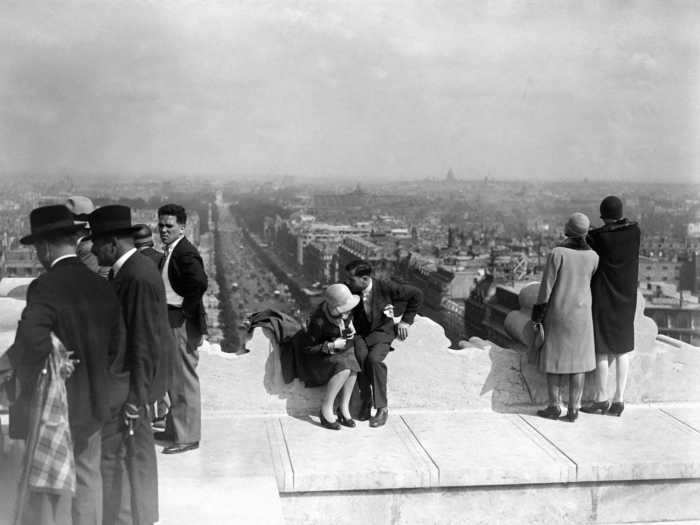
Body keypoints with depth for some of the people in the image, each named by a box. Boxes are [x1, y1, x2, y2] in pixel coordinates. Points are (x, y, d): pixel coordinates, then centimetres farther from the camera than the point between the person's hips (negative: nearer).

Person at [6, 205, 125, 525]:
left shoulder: (45, 287, -18)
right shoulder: (102, 286, 2)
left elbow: (32, 339, -34)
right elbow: (116, 346, 7)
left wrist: (28, 378, -17)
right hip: (93, 403, 7)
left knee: (49, 490, 5)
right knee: (86, 479, 18)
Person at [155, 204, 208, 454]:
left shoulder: (185, 253, -18)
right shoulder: (170, 252, 13)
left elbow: (200, 283, -32)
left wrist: (186, 309, -21)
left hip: (182, 323, -10)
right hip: (170, 321, 10)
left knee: (184, 381, -2)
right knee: (173, 379, 19)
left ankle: (187, 437, 6)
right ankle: (175, 429, 31)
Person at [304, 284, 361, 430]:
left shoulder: (345, 308, -14)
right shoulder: (318, 321, -30)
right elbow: (309, 348, -18)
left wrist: (351, 327, -4)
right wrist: (332, 346, -26)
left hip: (345, 346, 6)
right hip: (322, 353, -5)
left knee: (353, 362, -27)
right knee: (344, 369, -33)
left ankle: (344, 407, -18)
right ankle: (326, 409, -19)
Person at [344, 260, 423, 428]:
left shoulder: (385, 287, -20)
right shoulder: (348, 290, -14)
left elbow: (416, 295, -6)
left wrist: (406, 321, -3)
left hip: (382, 333, -2)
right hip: (360, 334, 2)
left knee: (373, 359, -32)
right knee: (360, 356, -31)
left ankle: (382, 407, -20)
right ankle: (366, 400, -13)